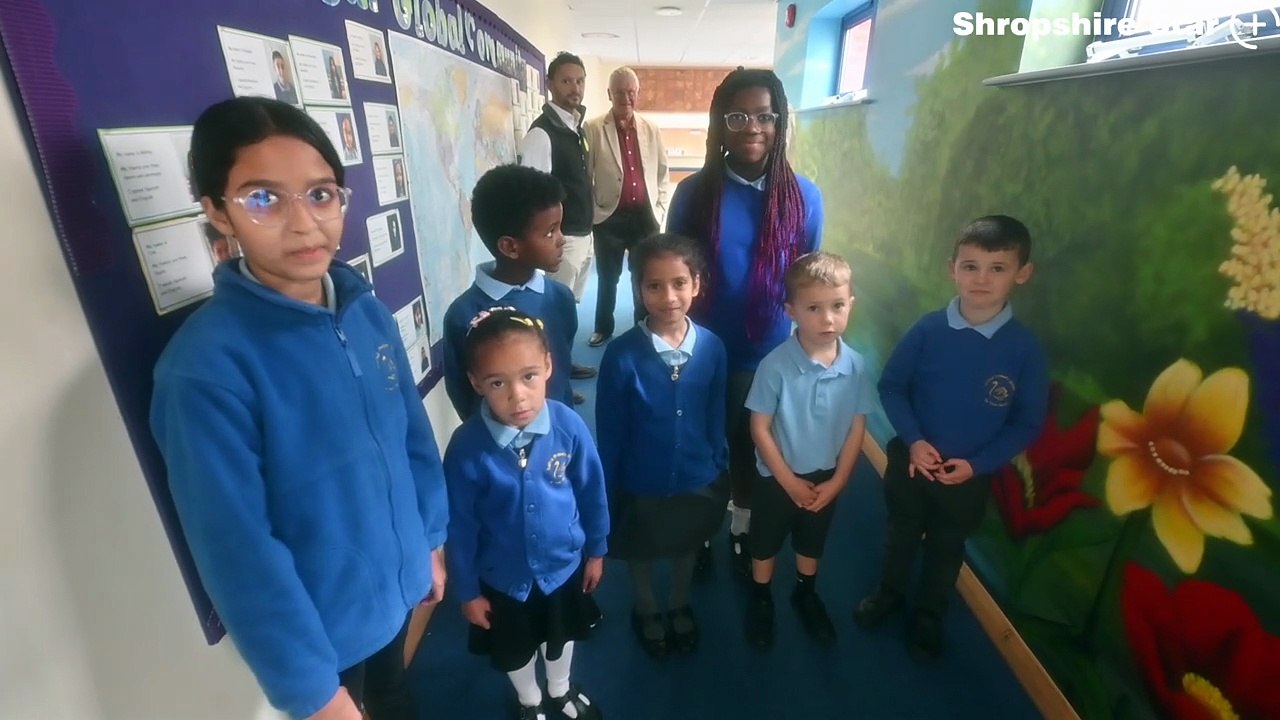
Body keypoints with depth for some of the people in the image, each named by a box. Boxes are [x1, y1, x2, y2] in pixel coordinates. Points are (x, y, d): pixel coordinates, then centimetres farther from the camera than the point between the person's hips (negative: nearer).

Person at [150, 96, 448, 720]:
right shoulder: (207, 364, -26)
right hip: (322, 626, -4)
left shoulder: (367, 311, -9)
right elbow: (238, 550, -22)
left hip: (396, 586, 5)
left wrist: (430, 540, 9)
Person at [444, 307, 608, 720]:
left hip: (564, 564, 1)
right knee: (514, 651, 28)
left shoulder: (569, 426, -26)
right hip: (502, 577, 0)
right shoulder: (466, 447, -28)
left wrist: (596, 549, 2)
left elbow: (591, 492, -10)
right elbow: (460, 525, -14)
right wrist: (467, 591, -4)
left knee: (561, 637, 30)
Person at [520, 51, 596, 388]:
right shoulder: (542, 133, -15)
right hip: (561, 238, -9)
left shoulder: (575, 127, 12)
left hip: (584, 234, 9)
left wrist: (587, 230, 14)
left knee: (571, 305, 19)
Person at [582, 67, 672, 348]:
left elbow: (663, 174, 13)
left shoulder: (651, 130, 8)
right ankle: (603, 329, 26)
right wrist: (593, 211, -6)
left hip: (645, 216, 3)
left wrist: (659, 209, 6)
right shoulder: (592, 129, -3)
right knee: (607, 278, 8)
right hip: (609, 217, -2)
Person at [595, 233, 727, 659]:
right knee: (641, 553, 25)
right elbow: (609, 431, -13)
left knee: (687, 548, 28)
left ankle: (680, 607, 58)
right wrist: (608, 489, -6)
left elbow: (716, 417, -4)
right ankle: (647, 611, 56)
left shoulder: (712, 348, -17)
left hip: (697, 480, 2)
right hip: (640, 484, -2)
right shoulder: (621, 355, -24)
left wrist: (719, 468, 5)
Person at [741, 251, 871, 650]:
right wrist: (788, 480, -13)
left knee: (812, 542, 26)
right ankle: (761, 600, 45)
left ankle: (806, 593, 53)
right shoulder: (775, 365, -26)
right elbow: (759, 428, -18)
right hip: (777, 477, -3)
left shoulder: (855, 366, -16)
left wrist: (838, 480, -5)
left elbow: (857, 428, -5)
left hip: (826, 478, 3)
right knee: (765, 542, 19)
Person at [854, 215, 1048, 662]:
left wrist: (977, 464, -17)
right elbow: (891, 385, -7)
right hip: (911, 460, 0)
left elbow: (1027, 424, -7)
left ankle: (928, 616, 47)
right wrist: (913, 440, -18)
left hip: (970, 476, 0)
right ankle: (889, 593, 50)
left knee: (947, 548, 22)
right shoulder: (927, 330, -16)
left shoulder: (1024, 348, -16)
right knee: (901, 533, 23)